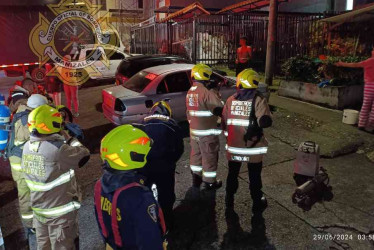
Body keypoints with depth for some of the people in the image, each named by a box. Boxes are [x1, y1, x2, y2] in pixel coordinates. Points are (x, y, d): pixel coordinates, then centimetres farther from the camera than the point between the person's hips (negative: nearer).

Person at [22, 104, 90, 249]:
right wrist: (67, 138, -7)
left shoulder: (28, 146, -6)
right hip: (60, 212, -7)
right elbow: (84, 156, -17)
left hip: (39, 209, 7)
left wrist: (61, 139, -4)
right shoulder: (57, 150, -28)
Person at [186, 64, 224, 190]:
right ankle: (209, 182, 20)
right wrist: (217, 96, -2)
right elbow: (220, 109, -20)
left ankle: (196, 179, 32)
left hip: (193, 131, 8)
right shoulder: (207, 93, -20)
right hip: (208, 132, -8)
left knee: (196, 154, 20)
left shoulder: (190, 92, 7)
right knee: (209, 157, 7)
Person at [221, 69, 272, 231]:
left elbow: (224, 122, 6)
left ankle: (229, 201, 37)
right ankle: (257, 213, 16)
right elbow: (266, 122, -23)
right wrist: (257, 122, -2)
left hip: (233, 147, 3)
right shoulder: (258, 100, -11)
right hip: (253, 148, -3)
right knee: (255, 180, 9)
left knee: (232, 175, 22)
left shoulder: (231, 100, 0)